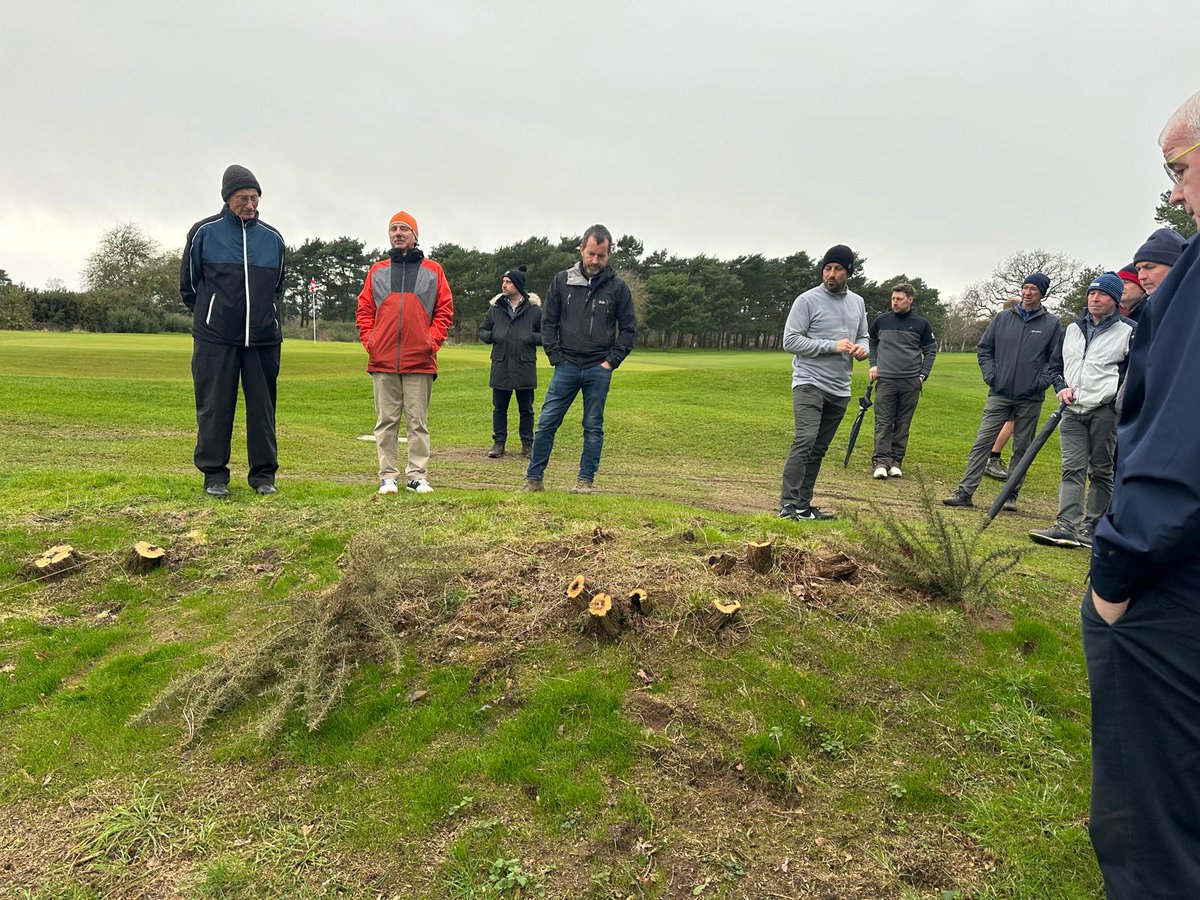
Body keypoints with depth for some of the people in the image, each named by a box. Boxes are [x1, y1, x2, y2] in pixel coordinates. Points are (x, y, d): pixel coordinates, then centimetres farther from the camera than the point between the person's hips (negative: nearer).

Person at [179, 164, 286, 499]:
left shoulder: (273, 238, 10)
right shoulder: (204, 232, 1)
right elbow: (188, 284, 11)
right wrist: (207, 315, 15)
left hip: (263, 337, 2)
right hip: (216, 337, -2)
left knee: (263, 407, 4)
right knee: (215, 407, 1)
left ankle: (263, 473, 13)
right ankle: (214, 474, 10)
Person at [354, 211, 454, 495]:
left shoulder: (432, 271, 9)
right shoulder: (377, 271, 13)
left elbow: (445, 310, 6)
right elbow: (364, 310, 14)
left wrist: (432, 341, -5)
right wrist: (369, 341, 1)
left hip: (420, 360, -1)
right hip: (382, 361, 2)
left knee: (417, 422, 3)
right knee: (386, 422, 5)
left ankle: (417, 476, 9)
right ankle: (388, 477, 11)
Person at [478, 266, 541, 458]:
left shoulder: (534, 309, 0)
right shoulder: (495, 307, 7)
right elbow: (482, 331, 15)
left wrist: (531, 338, -13)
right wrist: (491, 336, -6)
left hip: (525, 367, -2)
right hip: (500, 366, 2)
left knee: (526, 409, 8)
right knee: (499, 408, 8)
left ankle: (527, 443, 20)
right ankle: (499, 442, 18)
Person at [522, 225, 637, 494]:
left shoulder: (618, 287, 2)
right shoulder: (562, 281, 4)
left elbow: (629, 328, 7)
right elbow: (548, 322, 7)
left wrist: (611, 360, -2)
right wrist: (556, 356, -1)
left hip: (599, 370, 0)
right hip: (566, 367, 1)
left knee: (594, 427, 6)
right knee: (546, 423, 0)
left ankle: (585, 480, 16)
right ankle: (533, 479, 9)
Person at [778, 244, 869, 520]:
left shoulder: (857, 303, 14)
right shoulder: (808, 300, -5)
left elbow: (862, 336, 24)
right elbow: (790, 341, -11)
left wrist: (863, 349, -2)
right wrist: (832, 346, -17)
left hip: (840, 389, 6)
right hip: (810, 383, -6)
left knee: (818, 449, 8)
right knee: (804, 440, -19)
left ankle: (804, 505, 14)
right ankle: (789, 505, -19)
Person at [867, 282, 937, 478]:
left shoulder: (921, 324, 4)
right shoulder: (881, 320, 6)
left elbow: (930, 350, 10)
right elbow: (871, 342, 21)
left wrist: (923, 375, 1)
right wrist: (874, 365, 9)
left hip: (911, 382, 0)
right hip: (885, 380, 0)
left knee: (903, 424, 4)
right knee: (883, 422, -6)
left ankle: (896, 461, 9)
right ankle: (881, 461, -8)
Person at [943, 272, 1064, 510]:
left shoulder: (1052, 324, 4)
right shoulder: (1003, 318, 8)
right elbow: (984, 348, 13)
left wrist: (1042, 382, -9)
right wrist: (990, 375, 0)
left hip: (1030, 399, 0)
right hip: (999, 394, 1)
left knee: (1022, 450, 7)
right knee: (982, 443, -5)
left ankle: (1011, 495, 16)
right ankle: (965, 492, -5)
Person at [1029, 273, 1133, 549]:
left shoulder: (1129, 331, 2)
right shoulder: (1072, 329, 16)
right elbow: (1058, 365, 25)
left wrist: (1119, 401, -10)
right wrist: (1062, 388, 8)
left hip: (1105, 411, -4)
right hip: (1072, 410, 4)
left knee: (1101, 471, 3)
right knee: (1072, 469, -3)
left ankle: (1092, 527, 10)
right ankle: (1067, 526, -7)